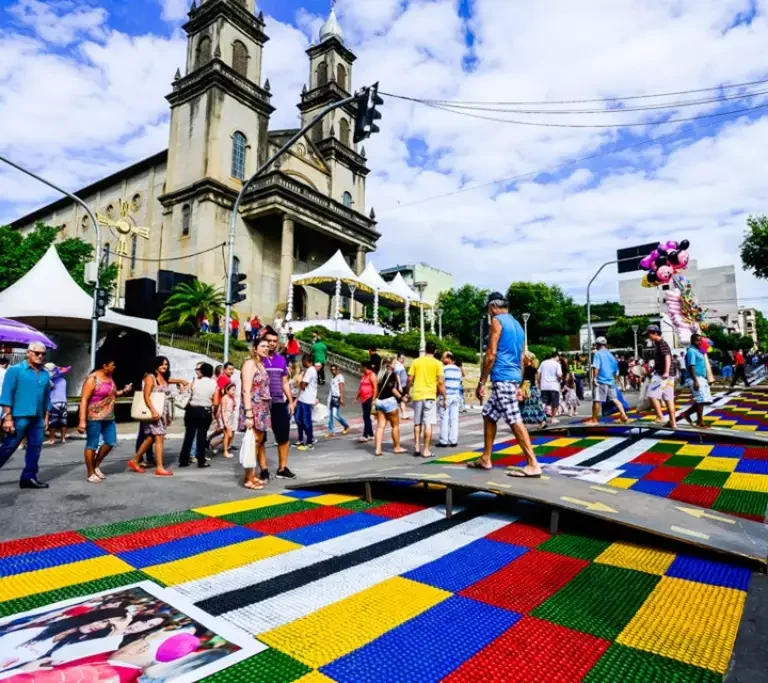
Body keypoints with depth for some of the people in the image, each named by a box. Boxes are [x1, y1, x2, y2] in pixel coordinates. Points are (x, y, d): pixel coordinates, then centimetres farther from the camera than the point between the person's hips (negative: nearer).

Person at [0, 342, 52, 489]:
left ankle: (29, 477, 15)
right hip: (19, 417, -5)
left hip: (38, 419, 5)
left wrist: (46, 418, 12)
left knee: (35, 447, 6)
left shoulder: (45, 374, 11)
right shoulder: (15, 370, -4)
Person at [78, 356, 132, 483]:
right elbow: (84, 400, -17)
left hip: (109, 417, 8)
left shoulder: (110, 377, 10)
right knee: (92, 445, 2)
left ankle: (96, 465, 29)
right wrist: (82, 420, -23)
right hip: (94, 417, -8)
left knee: (110, 442, 11)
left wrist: (124, 391, 8)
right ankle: (90, 474, 13)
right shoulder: (92, 379, -14)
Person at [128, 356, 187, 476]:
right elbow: (146, 396, -15)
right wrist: (153, 411, -23)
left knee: (151, 438, 11)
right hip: (154, 412, -7)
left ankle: (135, 461, 24)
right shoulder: (151, 377, -7)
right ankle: (159, 468, -6)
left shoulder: (165, 379, 14)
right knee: (159, 438, -9)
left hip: (163, 413, 7)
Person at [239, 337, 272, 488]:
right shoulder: (250, 363, -9)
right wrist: (248, 414, -23)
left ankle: (258, 473, 22)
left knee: (260, 442, 13)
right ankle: (248, 479, 3)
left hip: (263, 409, 9)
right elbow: (246, 390, -17)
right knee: (252, 443, -5)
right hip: (253, 408, -8)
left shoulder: (262, 365, 16)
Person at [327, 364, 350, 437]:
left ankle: (346, 426, 10)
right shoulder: (332, 377, 15)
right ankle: (330, 432, 10)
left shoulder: (340, 377, -10)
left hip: (337, 398, -8)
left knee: (335, 415, -12)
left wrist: (341, 399, -25)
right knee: (330, 415, 4)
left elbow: (341, 388, -18)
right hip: (331, 397, 8)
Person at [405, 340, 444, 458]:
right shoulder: (437, 363, -2)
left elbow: (410, 379, 3)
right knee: (428, 423, 0)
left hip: (417, 395, 3)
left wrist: (407, 392, 17)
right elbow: (441, 382, -7)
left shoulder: (416, 362, 5)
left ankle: (417, 448, 15)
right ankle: (426, 450, 1)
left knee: (417, 423, 15)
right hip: (430, 395, -3)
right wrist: (443, 396, 2)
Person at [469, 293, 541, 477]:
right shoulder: (517, 325, 19)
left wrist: (481, 382, -10)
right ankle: (485, 459, 22)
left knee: (515, 420, -9)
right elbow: (520, 357, 20)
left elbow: (491, 354, -13)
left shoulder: (497, 321, -6)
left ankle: (533, 465, -8)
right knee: (488, 415, 17)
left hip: (502, 378, -9)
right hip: (512, 378, 9)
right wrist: (518, 384, 25)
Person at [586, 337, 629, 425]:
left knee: (596, 400, -1)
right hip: (611, 381, 7)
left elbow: (596, 367, -18)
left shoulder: (598, 353, -5)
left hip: (601, 381, -7)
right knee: (615, 399, 13)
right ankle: (624, 416, 4)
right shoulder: (610, 354, 15)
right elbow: (616, 370, 21)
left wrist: (594, 378, -15)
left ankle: (594, 420, 4)